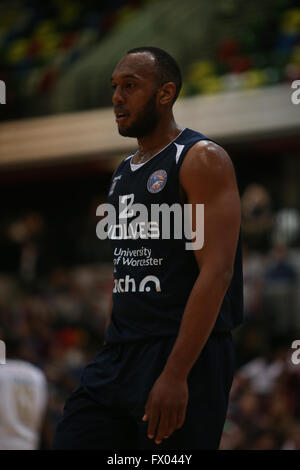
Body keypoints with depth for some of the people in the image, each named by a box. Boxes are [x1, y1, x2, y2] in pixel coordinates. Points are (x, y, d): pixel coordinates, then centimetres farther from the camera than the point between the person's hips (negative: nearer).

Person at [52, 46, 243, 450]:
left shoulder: (201, 160, -8)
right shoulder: (123, 172, 17)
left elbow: (216, 273, -17)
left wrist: (176, 374, -24)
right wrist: (112, 355, 18)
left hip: (186, 354, -8)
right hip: (117, 356, 8)